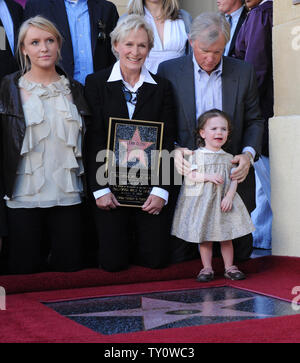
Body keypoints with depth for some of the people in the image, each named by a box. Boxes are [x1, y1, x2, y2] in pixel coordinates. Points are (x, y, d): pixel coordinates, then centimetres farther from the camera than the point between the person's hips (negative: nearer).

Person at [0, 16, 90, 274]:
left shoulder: (75, 91, 10)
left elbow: (84, 144, 14)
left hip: (67, 195, 2)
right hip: (24, 195, -2)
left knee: (69, 266, 4)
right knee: (23, 268, 3)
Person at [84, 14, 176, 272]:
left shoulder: (162, 87, 6)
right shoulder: (96, 83, 2)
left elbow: (169, 141, 2)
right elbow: (93, 140, -3)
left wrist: (161, 190, -8)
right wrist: (100, 189, -10)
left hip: (150, 183, 1)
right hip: (111, 184, -1)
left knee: (155, 258, -3)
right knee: (113, 261, -3)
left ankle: (135, 240, 30)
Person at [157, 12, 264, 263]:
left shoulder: (244, 72, 4)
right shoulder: (168, 71, 0)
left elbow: (254, 120, 10)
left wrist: (249, 153, -8)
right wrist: (173, 150, -15)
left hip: (232, 175, 1)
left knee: (240, 253, 5)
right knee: (178, 257, -2)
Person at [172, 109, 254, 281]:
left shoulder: (229, 157, 7)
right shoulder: (197, 155, -1)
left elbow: (234, 180, 4)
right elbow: (190, 176, -7)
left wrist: (229, 197, -10)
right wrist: (208, 177, -19)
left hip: (224, 201, 2)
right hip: (202, 200, -2)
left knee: (227, 237, 6)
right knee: (204, 237, 3)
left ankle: (229, 267, 17)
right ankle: (207, 268, 13)